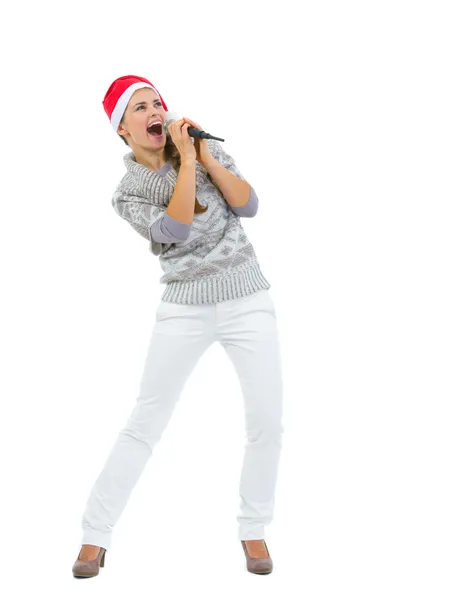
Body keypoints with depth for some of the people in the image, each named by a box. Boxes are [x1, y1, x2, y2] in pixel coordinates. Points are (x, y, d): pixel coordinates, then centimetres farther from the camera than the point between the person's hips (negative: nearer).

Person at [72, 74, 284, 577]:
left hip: (248, 301, 2)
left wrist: (206, 157, -12)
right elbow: (176, 229, -18)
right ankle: (95, 535, 8)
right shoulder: (127, 194, -1)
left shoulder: (207, 148, 5)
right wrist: (186, 159, -16)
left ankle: (253, 529, 16)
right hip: (184, 309, -1)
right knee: (145, 422, -1)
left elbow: (248, 205, -5)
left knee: (267, 422, -3)